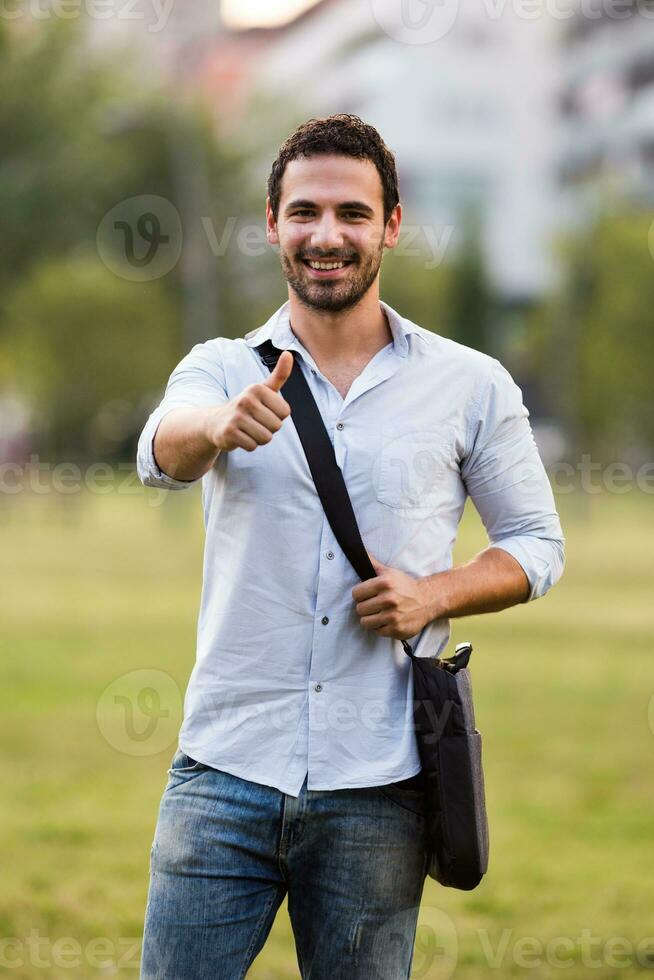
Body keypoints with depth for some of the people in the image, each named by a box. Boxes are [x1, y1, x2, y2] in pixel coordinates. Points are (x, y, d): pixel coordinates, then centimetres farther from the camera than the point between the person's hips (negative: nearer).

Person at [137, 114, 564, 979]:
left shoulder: (471, 385, 5)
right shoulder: (223, 370, 5)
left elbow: (537, 544, 11)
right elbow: (162, 452, -17)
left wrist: (435, 592, -8)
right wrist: (221, 425, -41)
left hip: (377, 789, 0)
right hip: (225, 772, 0)